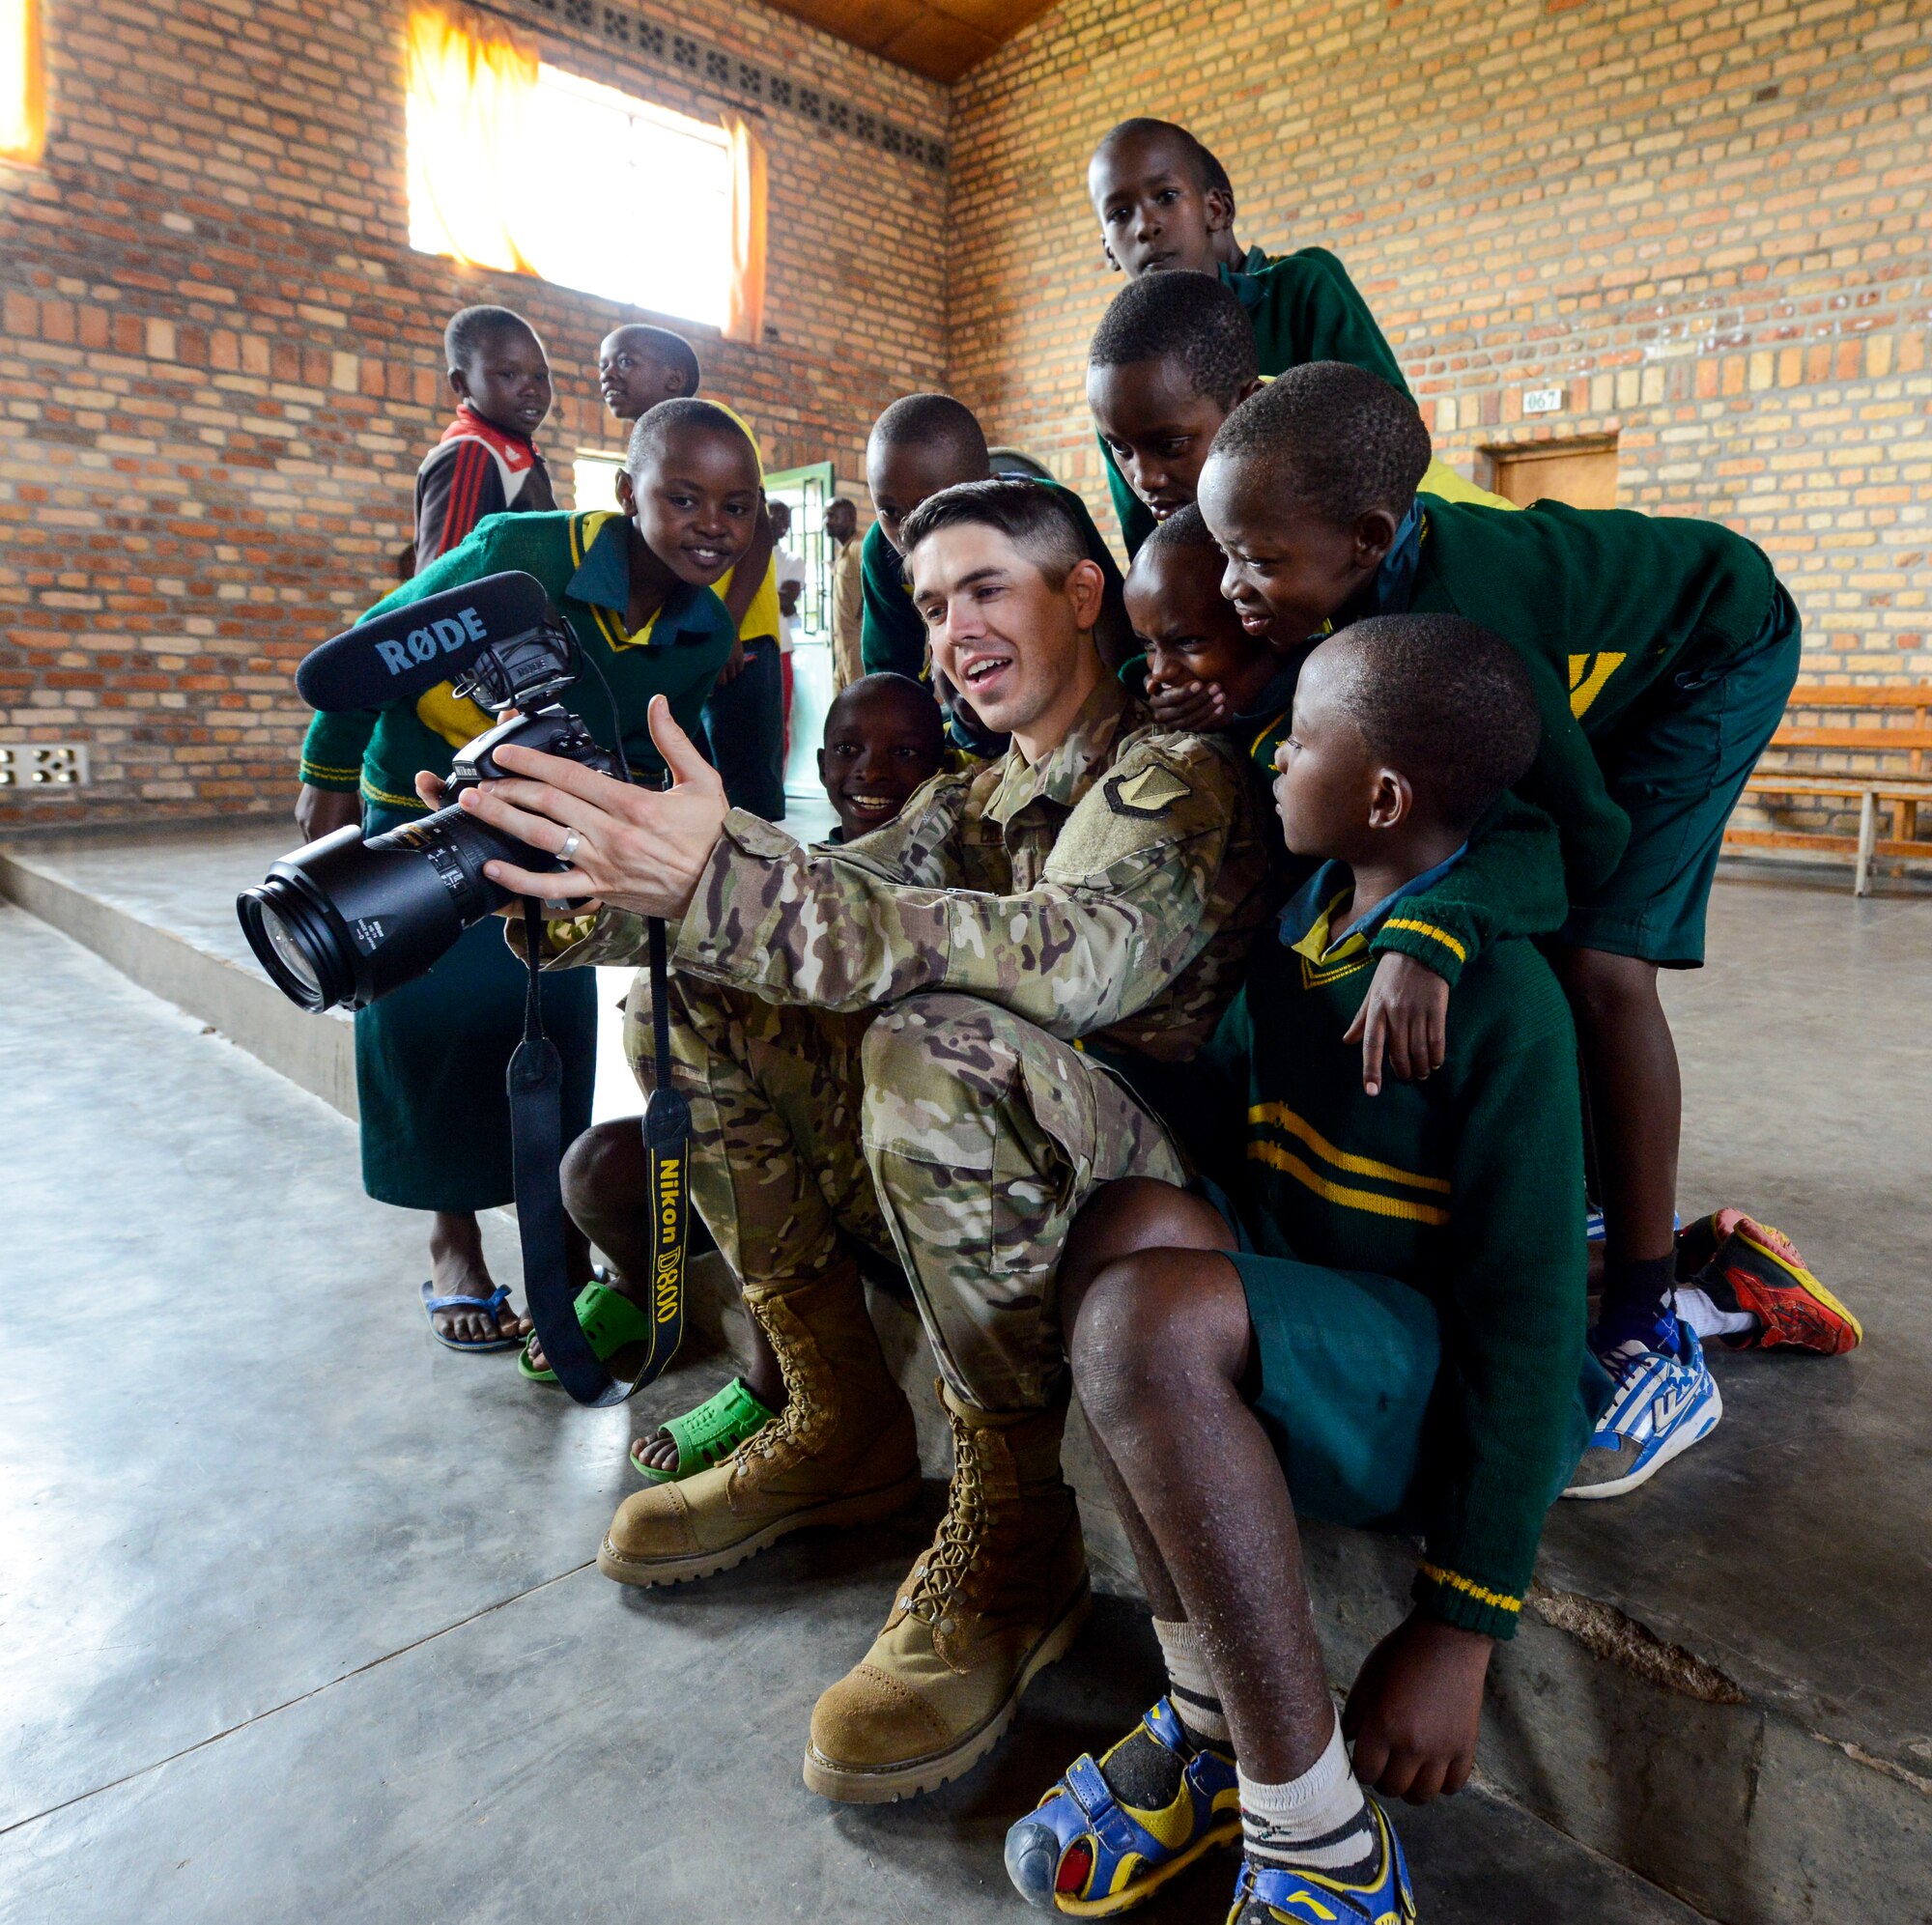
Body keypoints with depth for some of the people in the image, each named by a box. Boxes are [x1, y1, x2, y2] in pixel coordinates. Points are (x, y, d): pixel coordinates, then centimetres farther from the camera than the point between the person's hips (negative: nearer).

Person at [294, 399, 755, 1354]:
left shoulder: (706, 632, -14)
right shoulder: (520, 554, -30)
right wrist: (326, 779, -8)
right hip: (423, 808, -3)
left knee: (557, 1016, 1)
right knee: (433, 1016, -3)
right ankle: (453, 1242, 14)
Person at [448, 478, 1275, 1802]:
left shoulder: (1178, 775, -9)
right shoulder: (973, 800, 16)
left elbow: (1085, 957, -30)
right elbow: (851, 886, -1)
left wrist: (725, 878, -41)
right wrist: (601, 884, -18)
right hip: (987, 1187, 7)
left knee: (942, 1046, -36)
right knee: (699, 984, -2)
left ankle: (1015, 1540, -14)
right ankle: (845, 1429, 4)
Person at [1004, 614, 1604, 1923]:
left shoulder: (1501, 1001, -19)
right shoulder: (1300, 921, 3)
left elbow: (1529, 1322, -19)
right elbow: (1210, 1115, 14)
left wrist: (1459, 1629, -17)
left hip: (1460, 1403, -6)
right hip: (1312, 1325, 7)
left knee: (1151, 1318, -32)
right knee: (1138, 1218, -22)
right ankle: (1212, 1726, -10)